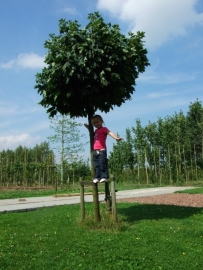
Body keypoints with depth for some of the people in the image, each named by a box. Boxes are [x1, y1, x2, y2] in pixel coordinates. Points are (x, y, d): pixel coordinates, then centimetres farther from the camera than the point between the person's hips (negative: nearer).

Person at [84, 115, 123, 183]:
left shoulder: (104, 129, -3)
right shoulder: (96, 130, 20)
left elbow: (110, 133, -21)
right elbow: (93, 135, 43)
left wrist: (116, 138, -37)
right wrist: (89, 128, 35)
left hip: (102, 150, -7)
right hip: (95, 151, 8)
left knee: (102, 164, -6)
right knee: (96, 165, 8)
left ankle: (104, 177, -1)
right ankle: (97, 177, 13)